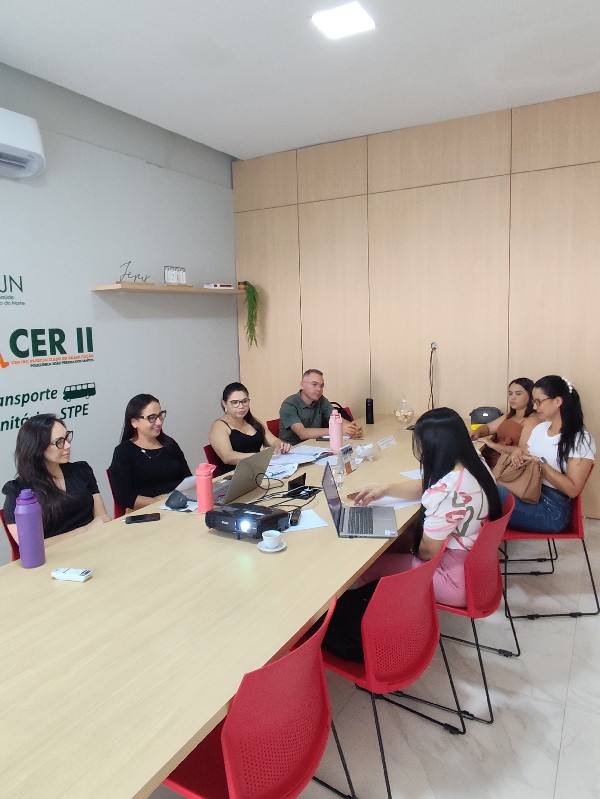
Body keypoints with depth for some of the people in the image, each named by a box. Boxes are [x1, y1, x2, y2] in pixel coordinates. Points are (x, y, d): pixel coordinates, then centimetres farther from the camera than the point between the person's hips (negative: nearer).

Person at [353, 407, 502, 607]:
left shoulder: (447, 492, -33)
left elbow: (428, 550, -20)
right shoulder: (473, 463, -5)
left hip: (458, 580, -9)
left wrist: (412, 551, 2)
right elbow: (426, 487, 12)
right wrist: (385, 490, 5)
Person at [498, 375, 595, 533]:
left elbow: (573, 490, -14)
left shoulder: (581, 440, -9)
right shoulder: (539, 428, 12)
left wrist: (541, 463, -19)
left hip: (552, 508, -6)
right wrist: (518, 452, -1)